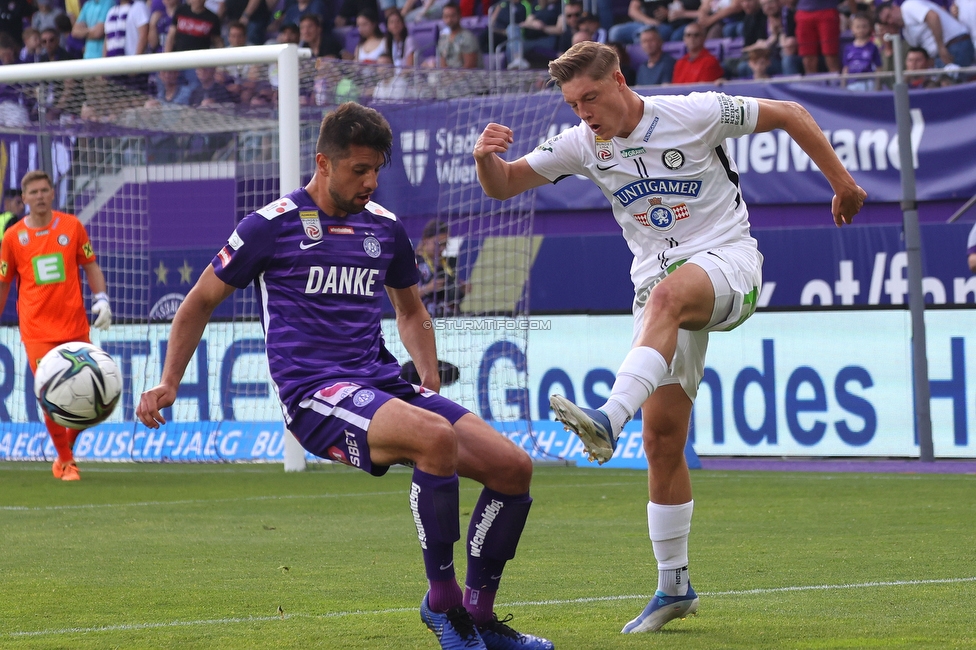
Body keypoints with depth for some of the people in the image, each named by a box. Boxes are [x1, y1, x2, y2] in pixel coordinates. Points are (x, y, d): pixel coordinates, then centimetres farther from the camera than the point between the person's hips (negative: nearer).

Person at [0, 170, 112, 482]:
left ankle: (65, 452, 27)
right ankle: (66, 462, 8)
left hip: (75, 326, 2)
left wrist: (101, 299, -3)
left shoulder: (71, 225, 4)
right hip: (37, 332, -2)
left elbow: (90, 266, 11)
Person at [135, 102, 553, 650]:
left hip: (384, 385, 7)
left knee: (513, 466, -9)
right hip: (316, 394, -7)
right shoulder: (272, 226, 0)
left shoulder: (385, 227, 15)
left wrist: (431, 381, 16)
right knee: (435, 437, -35)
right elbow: (201, 302, 11)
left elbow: (410, 310, 32)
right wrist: (168, 386, 6)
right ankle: (442, 600, -20)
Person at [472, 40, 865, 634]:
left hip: (728, 263, -5)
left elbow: (789, 115, 2)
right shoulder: (582, 145, 4)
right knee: (662, 440, -2)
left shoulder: (695, 113, -9)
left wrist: (842, 183, 4)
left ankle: (610, 420, -60)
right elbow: (502, 186, 6)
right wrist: (486, 155, -17)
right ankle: (674, 588, 8)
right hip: (661, 284, 5)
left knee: (665, 295, -41)